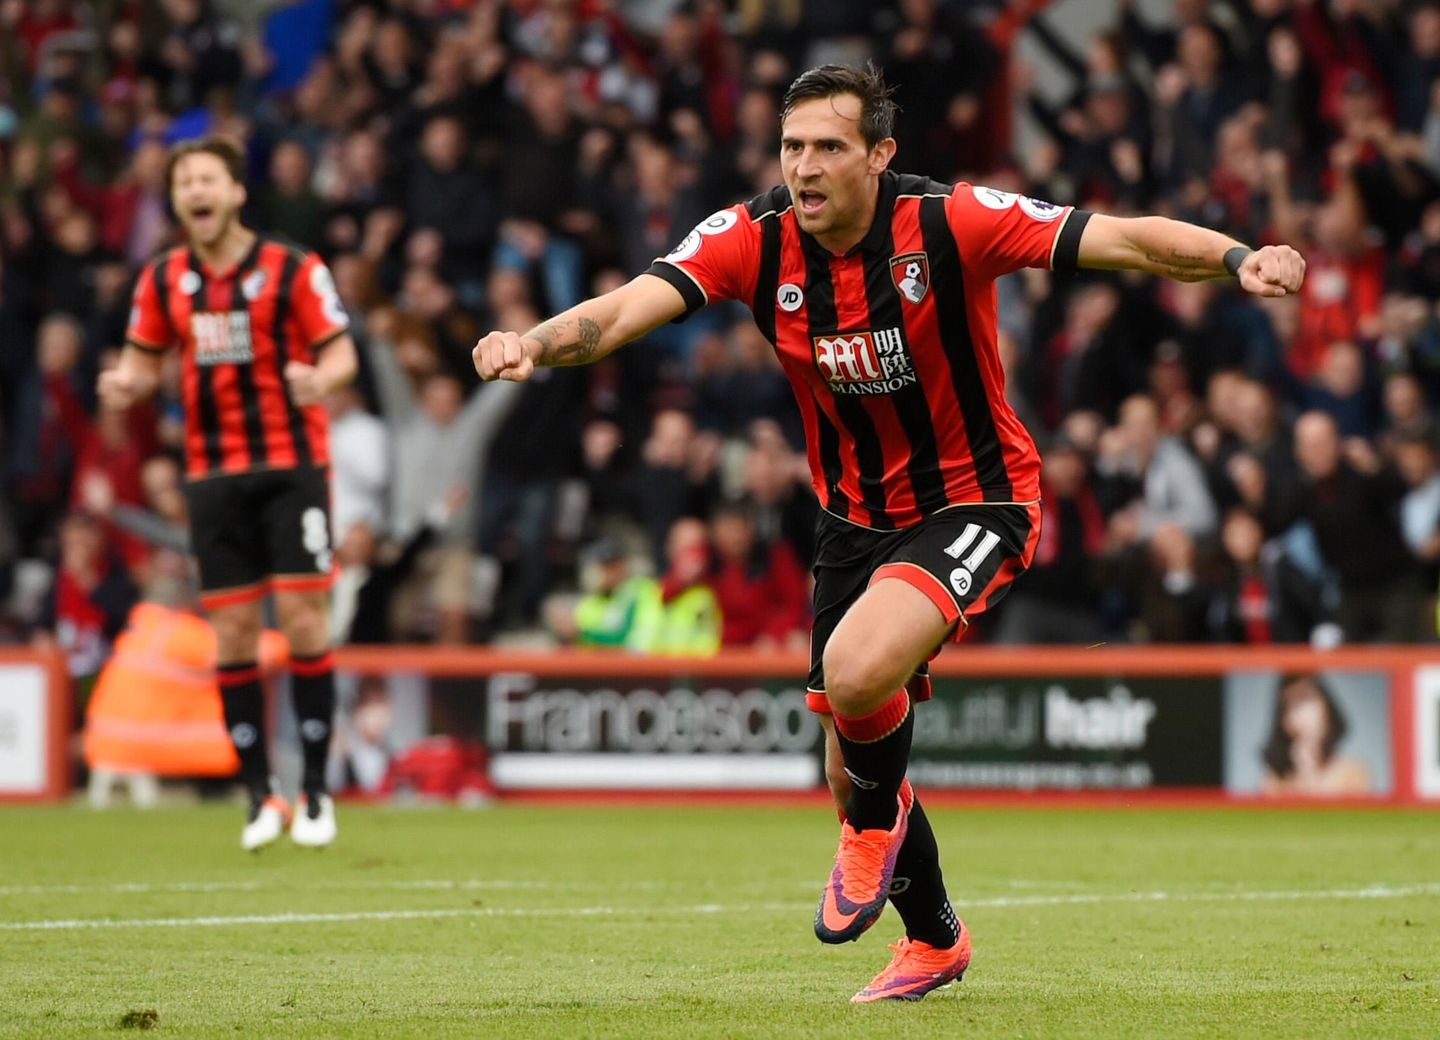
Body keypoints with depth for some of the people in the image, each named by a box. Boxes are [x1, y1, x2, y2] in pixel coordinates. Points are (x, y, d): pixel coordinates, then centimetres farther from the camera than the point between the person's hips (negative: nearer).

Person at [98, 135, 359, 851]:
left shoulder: (293, 270, -5)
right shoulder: (164, 280, 6)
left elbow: (340, 352, -4)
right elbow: (144, 359, 14)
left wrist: (320, 377, -26)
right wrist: (125, 383, -9)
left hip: (292, 463, -3)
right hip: (213, 471, 3)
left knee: (304, 620, -8)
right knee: (232, 632, 1)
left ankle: (315, 791, 0)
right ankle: (260, 797, 9)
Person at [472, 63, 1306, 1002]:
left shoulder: (952, 225, -22)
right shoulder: (753, 239, -12)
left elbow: (1126, 241, -26)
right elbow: (629, 308, -23)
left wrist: (1238, 260, -43)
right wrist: (535, 344, -43)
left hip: (974, 503, -5)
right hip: (856, 518, 5)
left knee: (857, 670, -31)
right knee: (850, 770, 13)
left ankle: (879, 823, 3)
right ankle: (935, 938, 40)